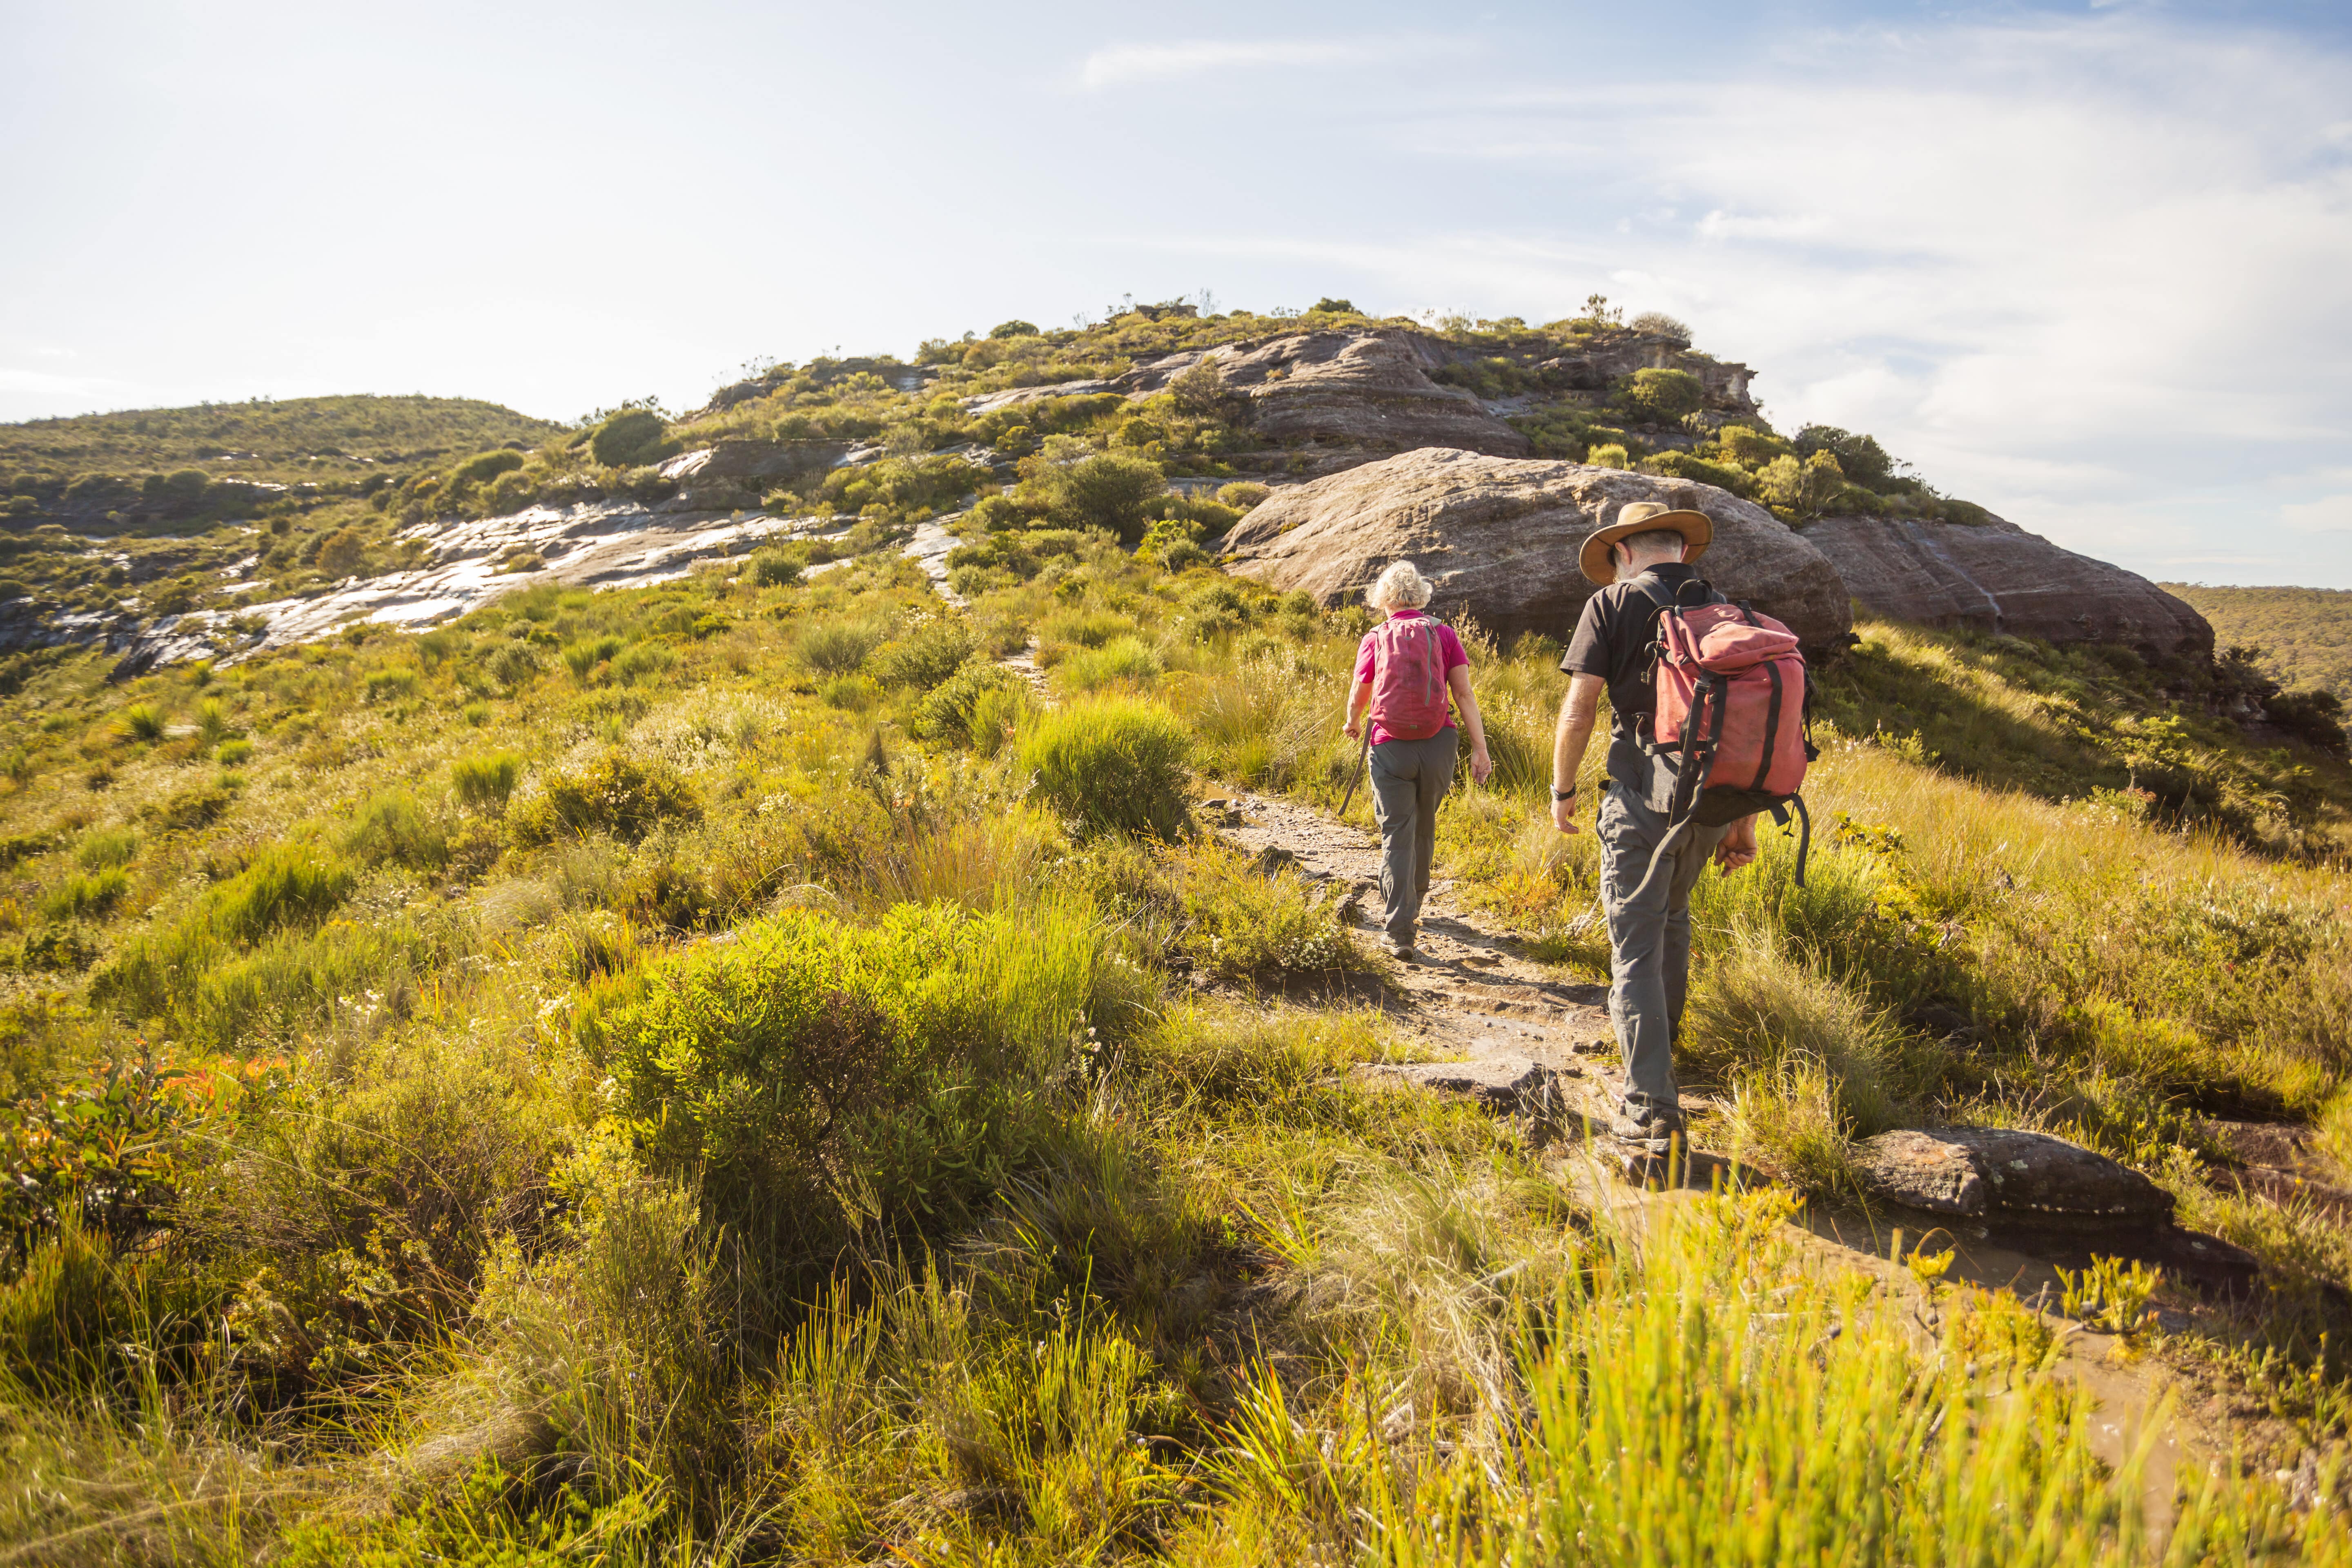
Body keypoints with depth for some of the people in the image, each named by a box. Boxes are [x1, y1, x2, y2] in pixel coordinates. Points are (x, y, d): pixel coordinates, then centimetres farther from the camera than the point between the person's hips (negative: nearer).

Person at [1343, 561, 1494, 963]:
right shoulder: (1443, 633, 1)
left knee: (1397, 836, 1)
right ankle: (1413, 904, 41)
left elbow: (1358, 698, 8)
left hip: (1390, 748, -2)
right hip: (1438, 745, 2)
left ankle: (1400, 931, -8)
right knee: (1424, 827, 21)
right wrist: (1480, 749, -2)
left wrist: (1354, 724, 30)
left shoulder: (1375, 640, 0)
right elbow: (1464, 694, -4)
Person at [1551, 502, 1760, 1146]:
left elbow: (1579, 710, -10)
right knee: (1672, 912, 29)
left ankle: (1652, 1104, -6)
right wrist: (1745, 821, 14)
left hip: (1644, 796, -5)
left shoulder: (1612, 605, -4)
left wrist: (1562, 789, 4)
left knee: (1636, 944, -2)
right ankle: (1664, 1027, 48)